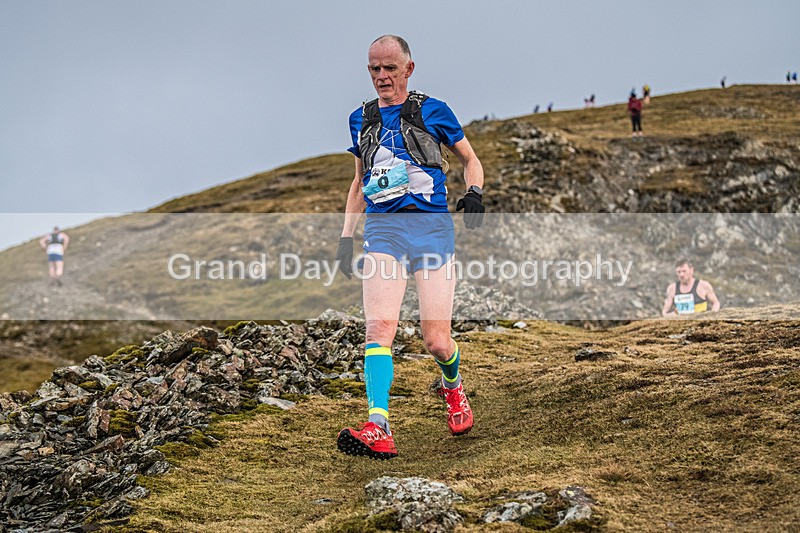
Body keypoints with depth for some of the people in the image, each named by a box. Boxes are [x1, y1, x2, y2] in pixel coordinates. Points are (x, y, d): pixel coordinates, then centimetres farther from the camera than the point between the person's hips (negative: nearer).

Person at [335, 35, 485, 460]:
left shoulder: (432, 111, 6)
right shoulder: (361, 119, 16)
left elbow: (470, 159, 16)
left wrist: (474, 193, -5)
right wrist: (346, 237, 19)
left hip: (431, 225, -2)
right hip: (382, 228, 2)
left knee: (436, 341, -4)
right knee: (379, 326, -19)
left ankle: (452, 386, 31)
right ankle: (378, 428, -28)